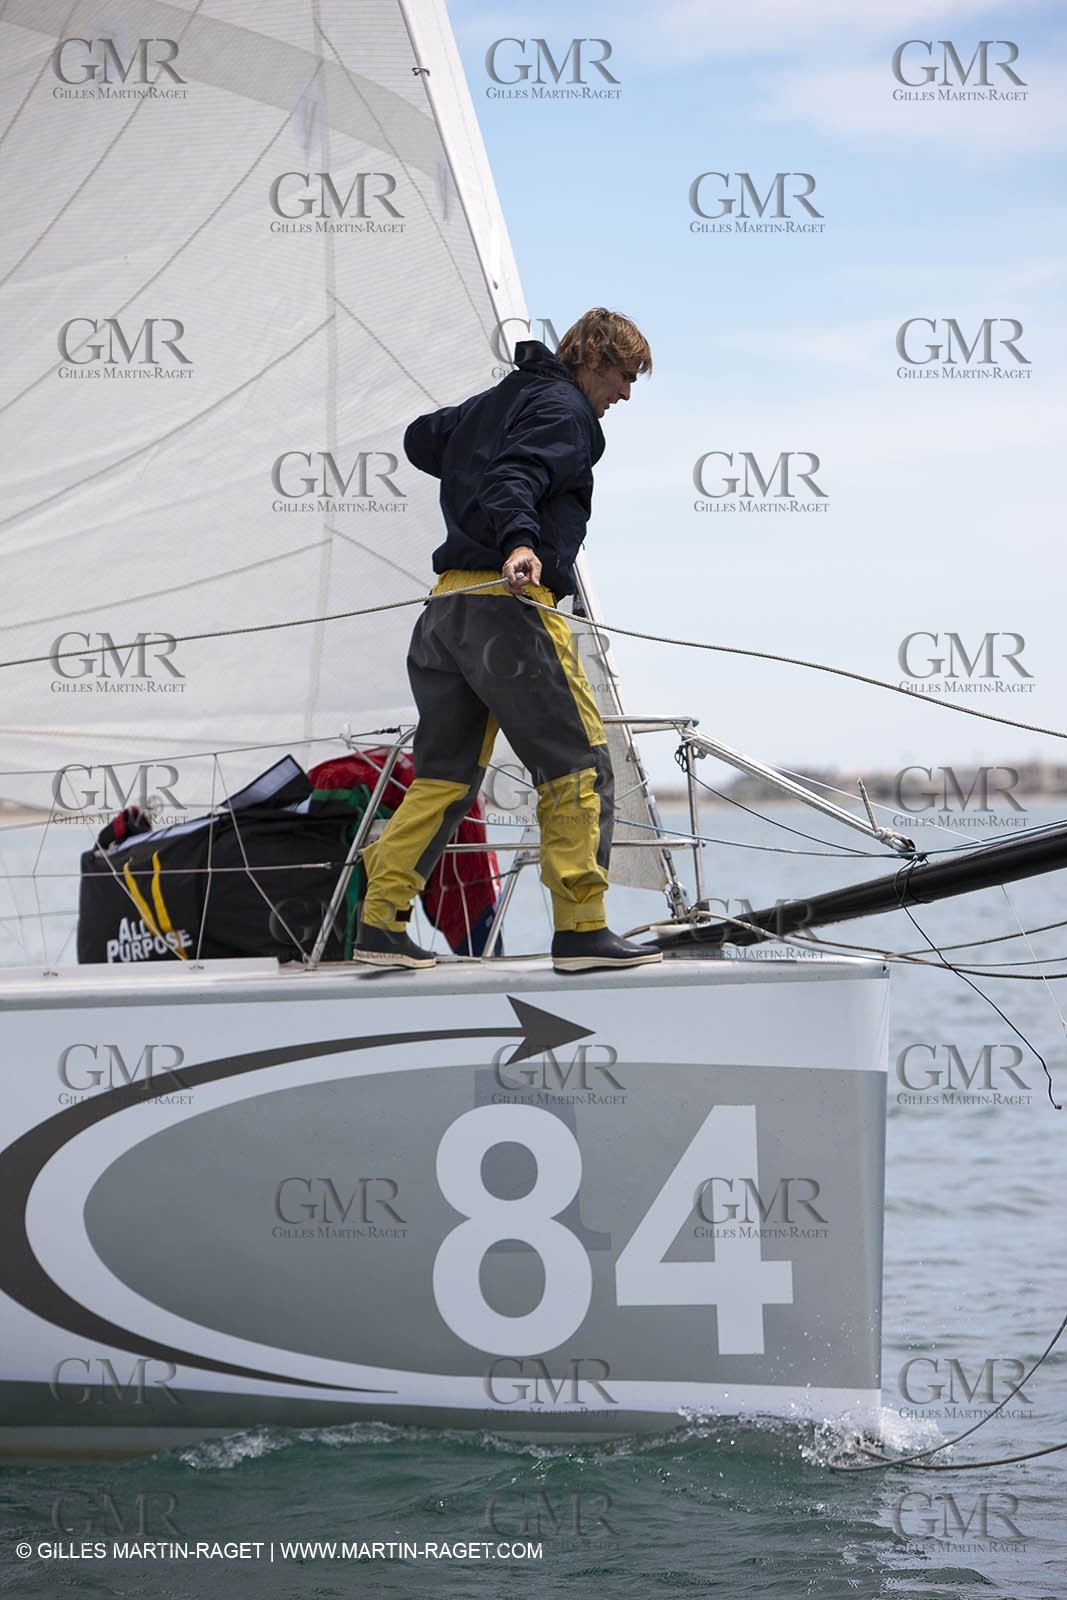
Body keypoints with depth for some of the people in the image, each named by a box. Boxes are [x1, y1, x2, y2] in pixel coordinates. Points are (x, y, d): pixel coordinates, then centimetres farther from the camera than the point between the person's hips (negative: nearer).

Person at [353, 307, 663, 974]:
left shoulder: (497, 401, 24)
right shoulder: (562, 409, -3)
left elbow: (421, 439, 38)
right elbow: (516, 475, -21)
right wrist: (520, 542, -39)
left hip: (445, 607, 9)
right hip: (510, 604, -9)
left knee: (447, 774, 13)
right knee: (580, 765, -5)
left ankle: (380, 923, 8)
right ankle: (581, 931, -9)